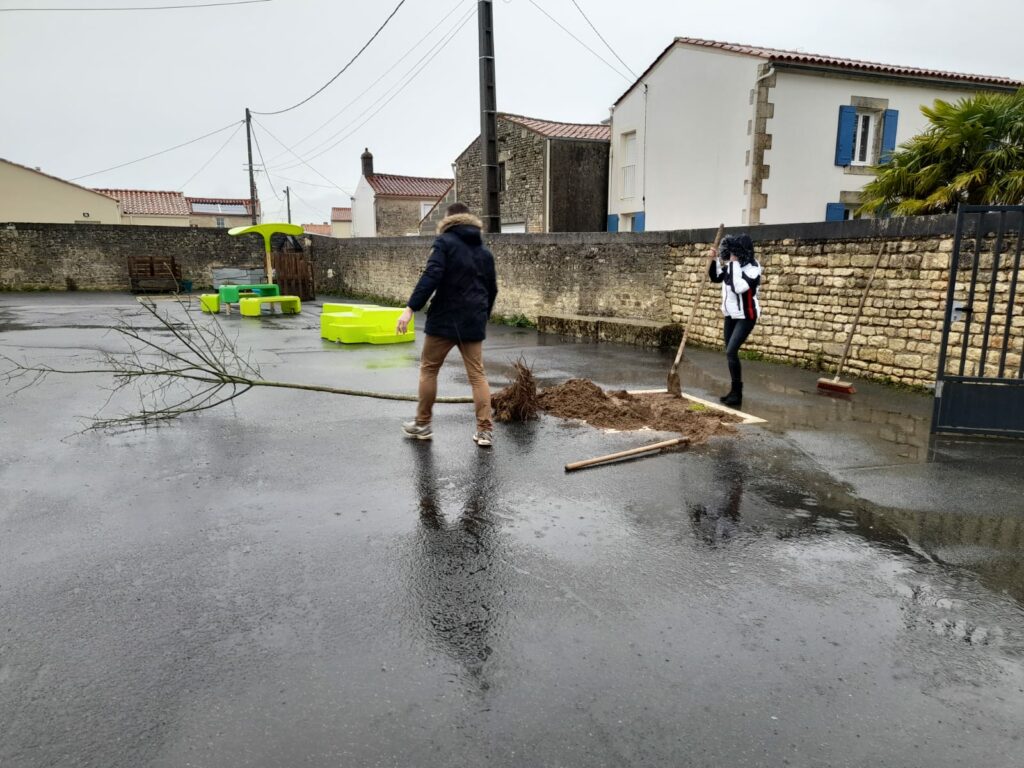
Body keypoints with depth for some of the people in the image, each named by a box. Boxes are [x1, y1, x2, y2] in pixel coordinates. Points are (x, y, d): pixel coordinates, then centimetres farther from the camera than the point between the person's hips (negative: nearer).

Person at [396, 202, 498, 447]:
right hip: (473, 322, 5)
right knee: (477, 374, 6)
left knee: (428, 369, 10)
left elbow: (431, 277, -16)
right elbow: (492, 289, 19)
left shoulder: (445, 242, -3)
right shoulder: (485, 252, 15)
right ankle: (485, 430, 1)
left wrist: (411, 308, -18)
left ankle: (422, 424, 18)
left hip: (445, 319, -5)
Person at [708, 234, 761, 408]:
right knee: (730, 353, 11)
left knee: (731, 351, -19)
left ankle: (737, 394, -12)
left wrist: (734, 265, -27)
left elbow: (739, 287, -33)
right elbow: (715, 278, 16)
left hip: (745, 316, -8)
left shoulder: (753, 268, -19)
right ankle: (735, 391, 23)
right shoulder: (731, 265, 1)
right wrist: (714, 260, 0)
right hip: (731, 315, 8)